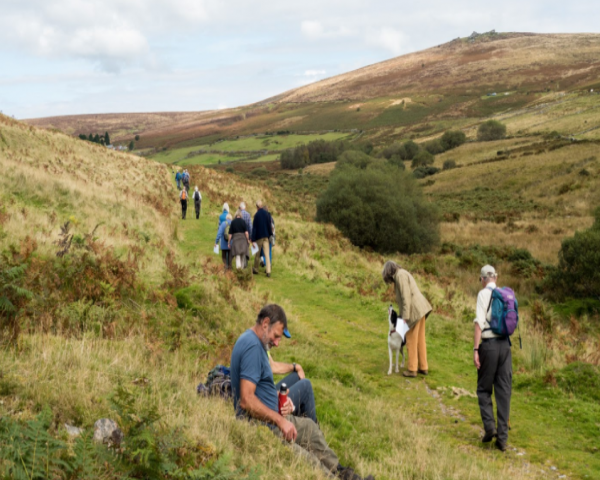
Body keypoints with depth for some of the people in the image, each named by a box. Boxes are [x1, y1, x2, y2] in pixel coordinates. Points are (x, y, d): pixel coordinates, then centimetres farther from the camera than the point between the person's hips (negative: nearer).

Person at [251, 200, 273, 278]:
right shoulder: (267, 213, -2)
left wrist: (253, 239, -9)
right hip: (266, 236, 3)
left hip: (259, 236, -3)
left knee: (257, 254, 11)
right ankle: (268, 271, -6)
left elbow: (254, 227, -11)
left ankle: (255, 269, 23)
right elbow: (269, 225, 3)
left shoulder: (256, 215, -13)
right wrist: (270, 234, 15)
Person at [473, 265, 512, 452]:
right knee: (504, 391, 6)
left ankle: (489, 426, -6)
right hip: (505, 344, 4)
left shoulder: (483, 294, -5)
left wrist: (475, 349, -13)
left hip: (489, 345, -4)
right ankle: (502, 437, 6)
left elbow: (479, 322, -13)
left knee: (484, 388, 10)